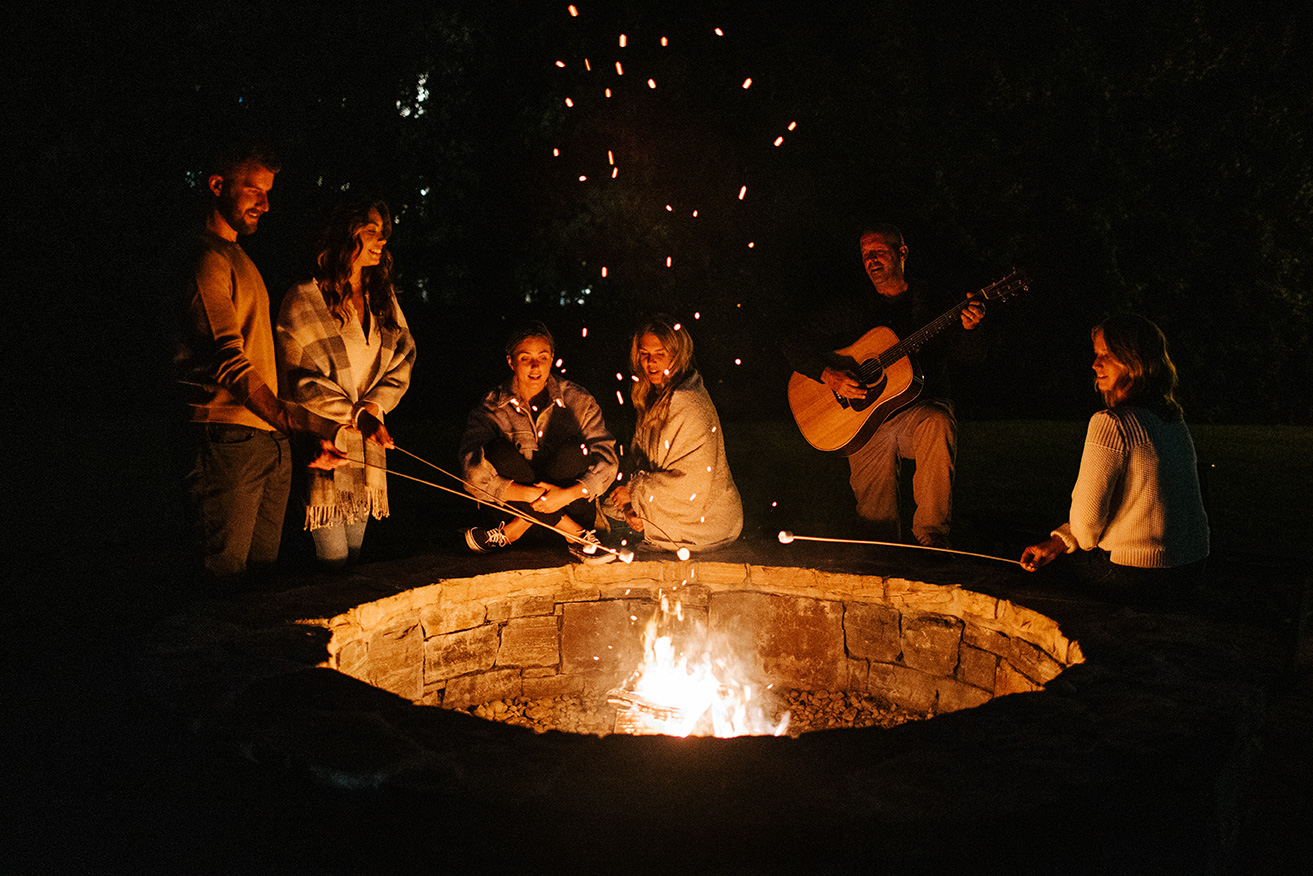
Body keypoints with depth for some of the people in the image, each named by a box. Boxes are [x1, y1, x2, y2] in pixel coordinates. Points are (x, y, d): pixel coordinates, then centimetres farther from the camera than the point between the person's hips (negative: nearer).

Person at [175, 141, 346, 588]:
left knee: (263, 570, 12)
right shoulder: (206, 260, -9)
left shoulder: (241, 259, 22)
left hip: (271, 441, 9)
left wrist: (312, 429, 18)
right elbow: (230, 363, -22)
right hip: (228, 439, -9)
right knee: (225, 579, -5)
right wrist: (293, 419, -34)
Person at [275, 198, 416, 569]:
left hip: (367, 443, 5)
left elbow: (403, 358, 8)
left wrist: (374, 405, -8)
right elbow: (299, 381, -8)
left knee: (354, 557, 11)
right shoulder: (303, 301, -6)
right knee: (333, 560, -4)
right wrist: (355, 415, -14)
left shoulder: (383, 299, 12)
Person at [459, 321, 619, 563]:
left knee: (572, 449, -27)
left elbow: (607, 460, -10)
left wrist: (568, 494, -27)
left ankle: (512, 532, -18)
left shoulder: (577, 400, -3)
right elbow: (474, 475, -19)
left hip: (572, 505, -1)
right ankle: (578, 536, -23)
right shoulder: (493, 408, -5)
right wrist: (535, 494, -30)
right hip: (518, 503, 1)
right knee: (497, 453, -27)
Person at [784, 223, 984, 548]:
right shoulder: (849, 309, 12)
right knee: (876, 519, -5)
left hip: (920, 411, -1)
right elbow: (795, 344, 7)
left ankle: (931, 538, -31)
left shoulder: (935, 306, 9)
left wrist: (968, 328, -26)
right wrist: (828, 374, -11)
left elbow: (965, 355, -2)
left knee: (937, 424, -36)